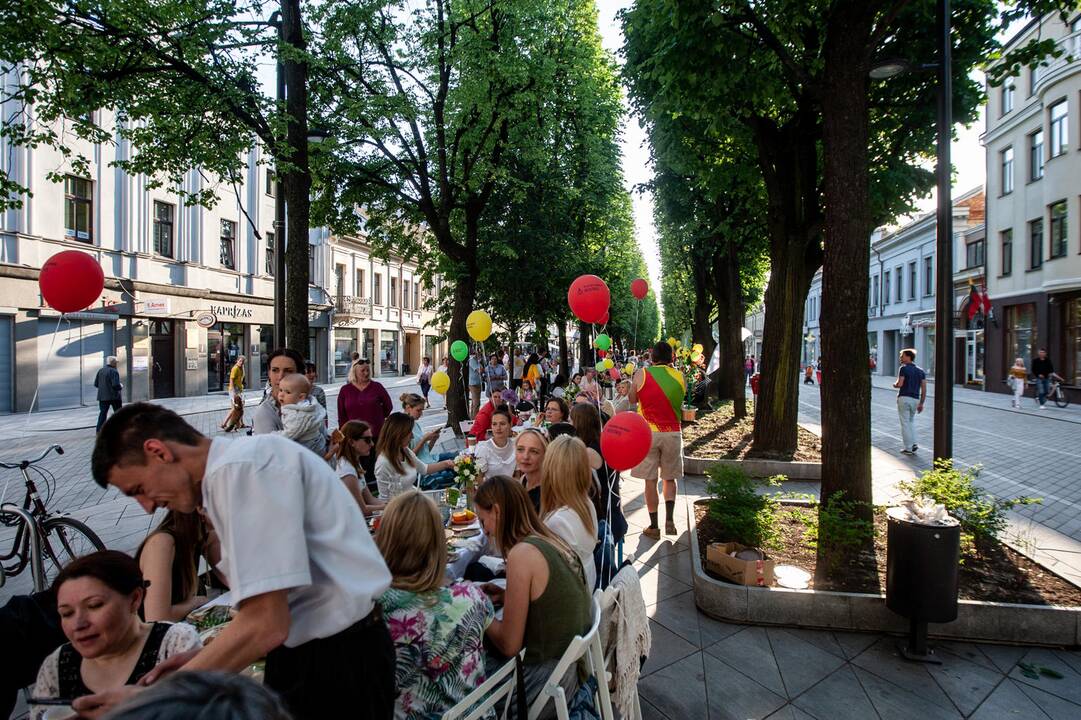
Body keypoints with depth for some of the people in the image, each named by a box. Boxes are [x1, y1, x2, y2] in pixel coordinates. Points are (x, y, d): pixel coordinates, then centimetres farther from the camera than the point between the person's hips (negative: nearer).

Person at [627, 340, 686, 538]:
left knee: (650, 480, 6)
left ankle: (654, 526, 10)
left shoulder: (642, 374, -6)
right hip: (673, 433, 2)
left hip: (648, 433, -2)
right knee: (669, 478, 16)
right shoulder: (680, 377, 1)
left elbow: (632, 400, 7)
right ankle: (669, 519, 2)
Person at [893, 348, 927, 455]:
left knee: (905, 423, 1)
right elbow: (924, 389, 6)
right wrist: (921, 403, 11)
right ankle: (913, 444, 12)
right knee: (911, 421, 23)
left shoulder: (903, 368, -8)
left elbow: (899, 384, -19)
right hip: (915, 399, 6)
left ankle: (908, 448, 5)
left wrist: (894, 385, 5)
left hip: (904, 398, -5)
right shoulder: (921, 371, 9)